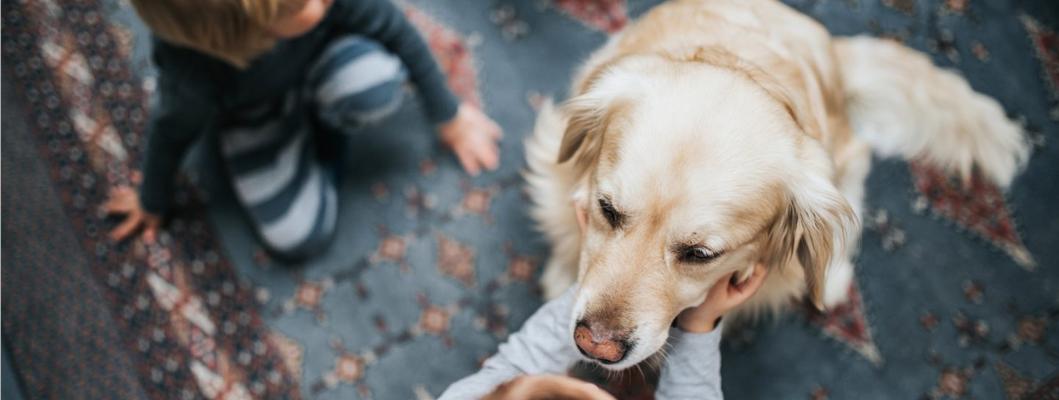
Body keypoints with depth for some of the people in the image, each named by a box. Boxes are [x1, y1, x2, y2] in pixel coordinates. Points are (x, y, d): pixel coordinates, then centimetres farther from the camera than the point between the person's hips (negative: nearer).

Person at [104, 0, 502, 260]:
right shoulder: (194, 79, -40)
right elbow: (171, 135, -17)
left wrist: (449, 115, -5)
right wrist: (152, 202, 5)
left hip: (317, 58, 2)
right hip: (251, 116, -1)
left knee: (377, 82, -32)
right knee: (298, 236, -12)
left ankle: (317, 118, 3)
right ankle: (312, 139, 15)